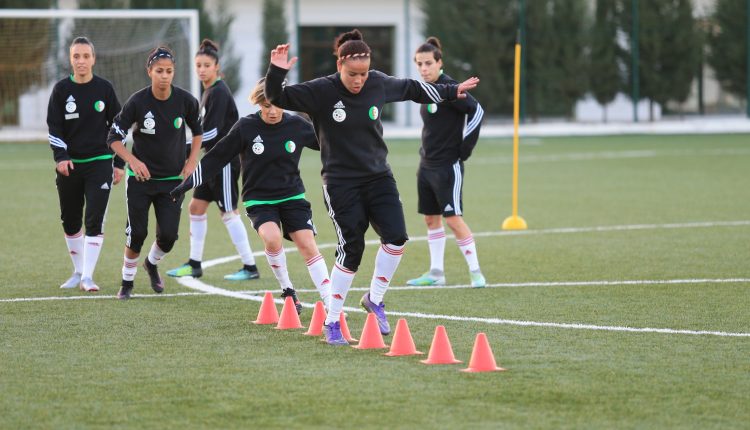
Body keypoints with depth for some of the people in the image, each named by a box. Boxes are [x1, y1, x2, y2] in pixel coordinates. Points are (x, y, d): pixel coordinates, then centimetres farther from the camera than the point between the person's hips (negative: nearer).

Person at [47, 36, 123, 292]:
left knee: (94, 221, -13)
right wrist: (60, 157, -15)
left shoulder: (104, 88, 0)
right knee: (70, 222, 9)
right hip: (69, 165, 2)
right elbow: (54, 127, 0)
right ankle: (78, 272, 25)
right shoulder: (62, 89, 0)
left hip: (99, 163, -2)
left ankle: (87, 276, -11)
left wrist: (119, 163, 4)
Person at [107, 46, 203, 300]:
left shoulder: (185, 100, -9)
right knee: (137, 233, -4)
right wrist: (132, 160, -24)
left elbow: (198, 130, 11)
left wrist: (192, 160, 1)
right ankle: (127, 281, 17)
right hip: (141, 177, -2)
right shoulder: (137, 102, -16)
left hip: (173, 179, 2)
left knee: (168, 235, -5)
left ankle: (152, 264, 28)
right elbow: (114, 138, -10)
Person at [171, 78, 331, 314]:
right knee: (272, 237, -28)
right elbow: (216, 157, -4)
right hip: (258, 199, -2)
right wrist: (188, 183, -4)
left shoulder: (297, 126, -6)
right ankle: (287, 290, -6)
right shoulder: (246, 128, -12)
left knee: (308, 245, -12)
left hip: (292, 196, 2)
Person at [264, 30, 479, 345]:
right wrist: (277, 71, -32)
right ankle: (331, 322, 7)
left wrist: (451, 92, 27)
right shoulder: (320, 92, -13)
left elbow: (411, 88, 17)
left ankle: (374, 300, 10)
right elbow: (276, 98, -13)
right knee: (351, 250, -8)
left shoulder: (379, 84, -1)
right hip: (340, 183, -4)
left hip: (378, 177, 4)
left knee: (396, 236, -14)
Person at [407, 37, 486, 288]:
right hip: (427, 164, 9)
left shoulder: (449, 87, -15)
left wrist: (465, 148, -17)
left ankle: (475, 272, -4)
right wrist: (426, 150, 14)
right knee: (431, 218, 11)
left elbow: (477, 111, -21)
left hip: (448, 165, -9)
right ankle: (436, 274, 18)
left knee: (453, 219, -11)